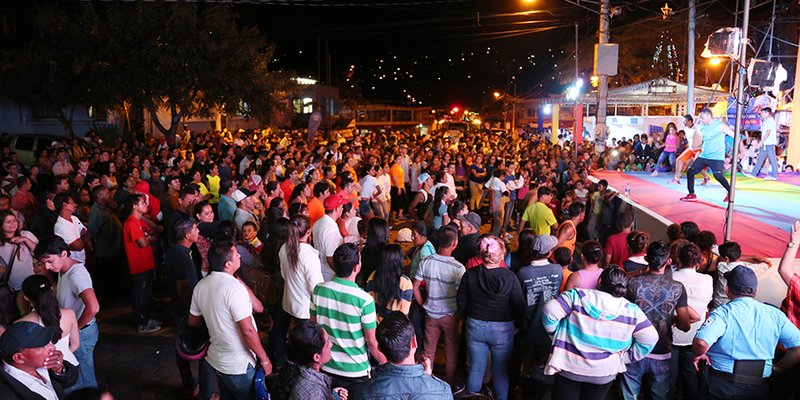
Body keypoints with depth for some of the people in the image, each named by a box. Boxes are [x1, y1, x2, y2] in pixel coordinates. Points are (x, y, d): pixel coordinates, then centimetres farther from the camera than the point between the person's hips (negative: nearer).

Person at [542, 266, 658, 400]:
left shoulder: (577, 296, -13)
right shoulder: (632, 311, -6)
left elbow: (550, 311, -18)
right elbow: (650, 339, -3)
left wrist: (555, 334, -1)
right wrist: (626, 357, 5)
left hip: (569, 367, -2)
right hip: (603, 374, 2)